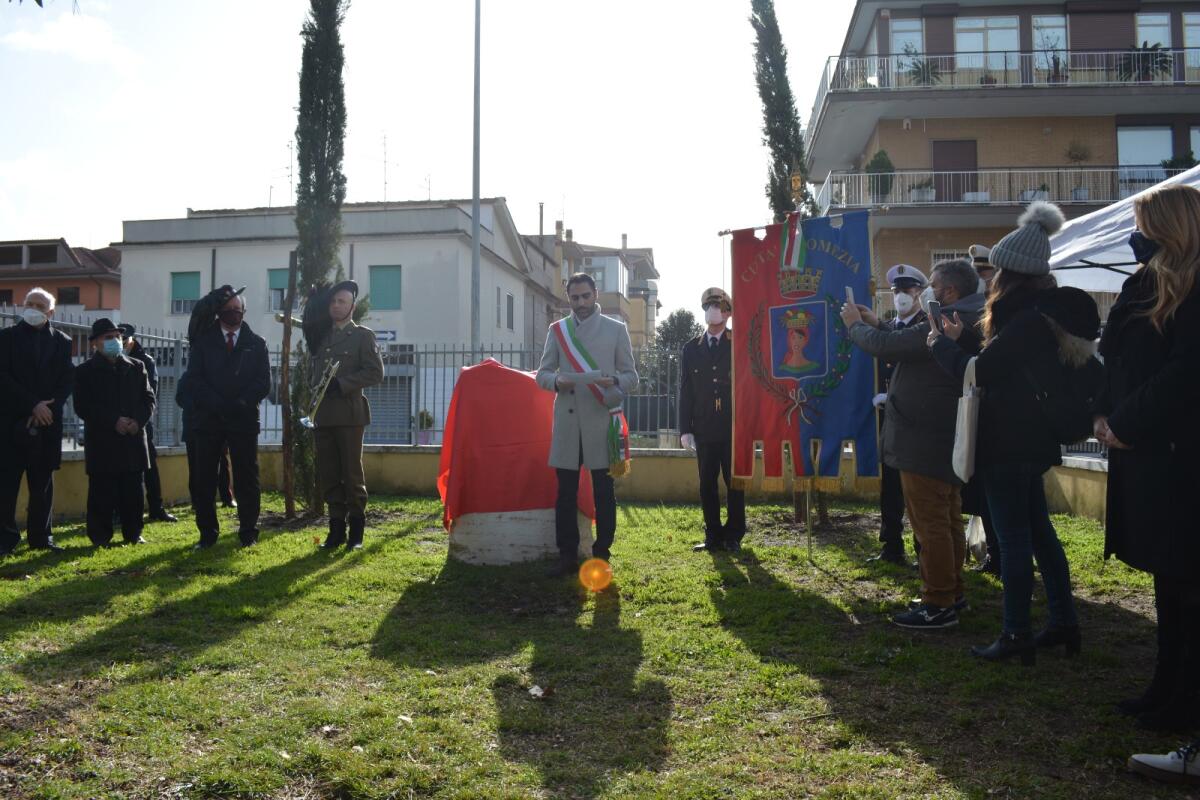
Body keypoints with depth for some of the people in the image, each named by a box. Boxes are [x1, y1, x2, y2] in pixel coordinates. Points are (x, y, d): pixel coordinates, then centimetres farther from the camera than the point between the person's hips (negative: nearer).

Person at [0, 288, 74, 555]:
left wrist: (46, 409, -10)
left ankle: (41, 537, 12)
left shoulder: (62, 341, 10)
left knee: (43, 483, 6)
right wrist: (33, 405, -13)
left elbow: (66, 381, 5)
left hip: (47, 422, 2)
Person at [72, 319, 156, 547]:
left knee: (133, 491, 6)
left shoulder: (136, 367, 12)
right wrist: (113, 422, -15)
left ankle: (133, 534, 14)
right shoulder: (85, 371, 3)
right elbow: (82, 407, -5)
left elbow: (148, 399, 9)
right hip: (101, 442, -3)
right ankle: (100, 537, 8)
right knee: (102, 492, -1)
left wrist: (139, 421, -9)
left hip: (133, 439, 3)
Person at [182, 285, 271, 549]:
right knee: (202, 480, 1)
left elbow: (264, 382, 1)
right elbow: (194, 379, 0)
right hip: (208, 419, 1)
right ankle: (207, 533, 11)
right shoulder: (204, 340, 8)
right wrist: (218, 404, -13)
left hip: (243, 419, 0)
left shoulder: (256, 343, 9)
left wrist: (241, 404, -13)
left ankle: (248, 533, 9)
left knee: (246, 479, 2)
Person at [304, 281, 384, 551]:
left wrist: (340, 384, -14)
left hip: (349, 414, -5)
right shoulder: (321, 336, 18)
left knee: (352, 473, -1)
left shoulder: (363, 335, 2)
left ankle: (356, 531, 7)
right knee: (327, 475, 4)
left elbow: (375, 373, -5)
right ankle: (336, 528, 11)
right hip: (322, 414, 5)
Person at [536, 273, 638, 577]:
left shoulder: (616, 329, 7)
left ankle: (602, 556, 13)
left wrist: (614, 382, -16)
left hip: (602, 419, -1)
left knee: (603, 492, 3)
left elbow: (631, 375, 6)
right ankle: (567, 556, 12)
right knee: (565, 492, 4)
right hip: (567, 421, 2)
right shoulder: (557, 330, 11)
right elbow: (542, 373, 10)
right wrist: (557, 381, -12)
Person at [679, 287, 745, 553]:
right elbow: (685, 391, 7)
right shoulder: (691, 349, 10)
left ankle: (733, 536, 13)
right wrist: (685, 429, 0)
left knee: (735, 483, 3)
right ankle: (713, 536, 13)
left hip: (735, 428, -2)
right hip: (704, 429, 2)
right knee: (707, 484, 5)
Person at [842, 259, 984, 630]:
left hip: (925, 441, -11)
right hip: (946, 438, 11)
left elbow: (886, 346, -21)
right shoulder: (967, 321, 13)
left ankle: (938, 605, 3)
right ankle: (952, 592, 28)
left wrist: (856, 324, -4)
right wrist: (875, 324, 12)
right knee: (947, 521, 17)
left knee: (930, 524, -4)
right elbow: (907, 346, 20)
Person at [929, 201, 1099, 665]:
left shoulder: (1028, 320, -21)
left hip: (1008, 442, -10)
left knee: (1012, 537, -3)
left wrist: (942, 344, -5)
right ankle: (1064, 622, 25)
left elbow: (978, 373, -20)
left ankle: (1017, 636, 4)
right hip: (1029, 438, 10)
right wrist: (963, 338, 12)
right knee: (1038, 530, 16)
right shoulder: (1045, 312, 11)